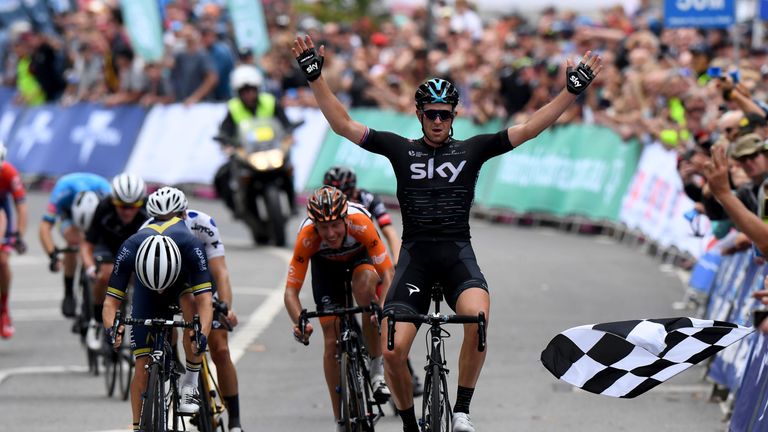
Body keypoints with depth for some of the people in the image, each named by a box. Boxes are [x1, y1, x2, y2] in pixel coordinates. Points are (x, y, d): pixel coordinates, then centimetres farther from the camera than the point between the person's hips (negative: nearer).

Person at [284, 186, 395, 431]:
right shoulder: (307, 238, -36)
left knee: (365, 283, -37)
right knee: (332, 340, -9)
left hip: (361, 256, -1)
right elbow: (291, 291, -32)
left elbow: (387, 274, -38)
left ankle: (378, 367, -20)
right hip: (325, 264, 1)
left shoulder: (361, 225, -40)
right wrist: (299, 322, -50)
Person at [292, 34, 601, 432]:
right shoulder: (400, 149, 8)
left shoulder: (471, 150, 8)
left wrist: (573, 90, -4)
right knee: (393, 351, -14)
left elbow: (529, 129, 3)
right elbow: (342, 124, 5)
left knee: (477, 316, -33)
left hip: (458, 255, -1)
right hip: (414, 256, 1)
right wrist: (315, 76, -3)